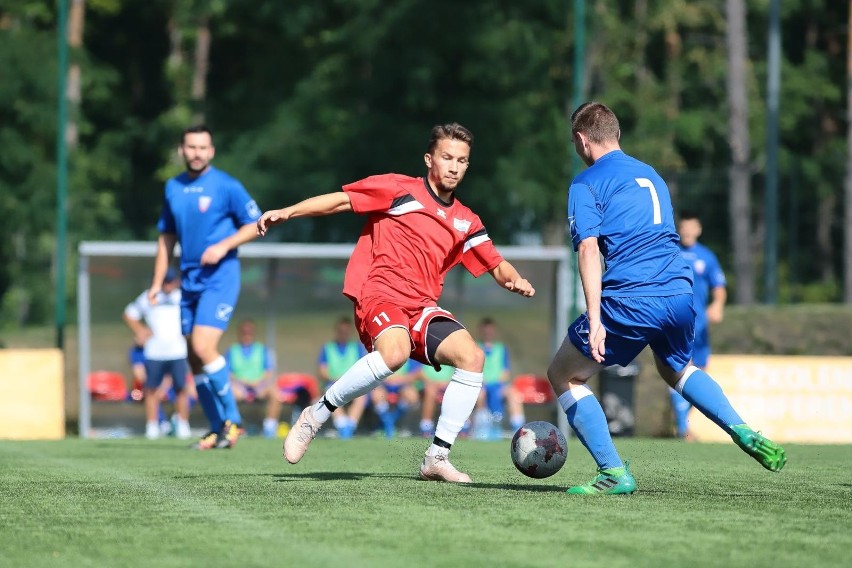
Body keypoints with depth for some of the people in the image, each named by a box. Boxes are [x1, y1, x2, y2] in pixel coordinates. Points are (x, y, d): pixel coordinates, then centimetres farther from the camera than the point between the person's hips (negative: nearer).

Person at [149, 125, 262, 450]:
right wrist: (157, 282, 16)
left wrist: (224, 245, -16)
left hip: (220, 279, -6)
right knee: (195, 359, 5)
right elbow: (167, 237, 20)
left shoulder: (226, 186, -7)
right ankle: (217, 429, 14)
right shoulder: (173, 189, 10)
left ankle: (231, 420, -6)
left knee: (203, 348, -19)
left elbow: (255, 224, -2)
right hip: (189, 281, 6)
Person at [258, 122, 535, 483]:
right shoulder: (399, 190, 2)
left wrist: (516, 281, -3)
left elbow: (497, 268, 21)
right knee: (395, 352, -37)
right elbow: (339, 201, 1)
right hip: (380, 295, -6)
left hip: (423, 308, 6)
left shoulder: (465, 222, 17)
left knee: (471, 356, -19)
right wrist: (287, 212, -10)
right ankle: (316, 415, -18)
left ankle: (437, 457, -10)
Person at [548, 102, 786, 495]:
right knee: (676, 369, 36)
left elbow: (589, 248, -12)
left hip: (629, 301, -7)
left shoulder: (586, 184, 2)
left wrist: (595, 319, -19)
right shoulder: (651, 175, 24)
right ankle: (743, 431, 17)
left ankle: (613, 473, 2)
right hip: (679, 294, 7)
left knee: (563, 375, 12)